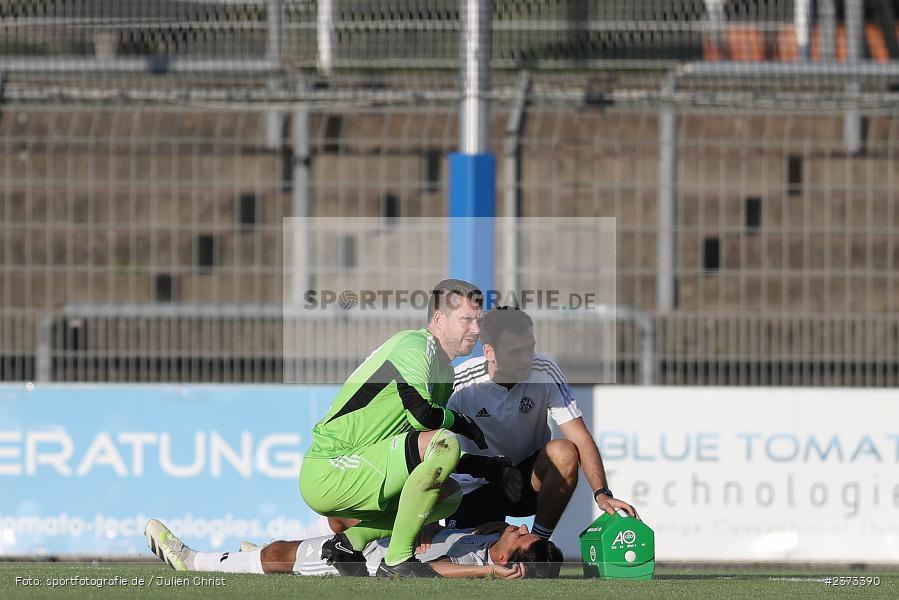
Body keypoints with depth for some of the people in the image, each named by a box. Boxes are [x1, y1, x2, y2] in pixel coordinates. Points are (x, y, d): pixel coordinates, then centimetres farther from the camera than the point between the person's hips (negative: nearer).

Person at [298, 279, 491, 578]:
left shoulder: (446, 373, 19)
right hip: (327, 475, -10)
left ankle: (352, 540, 6)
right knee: (445, 443, -22)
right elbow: (421, 413, -25)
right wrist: (462, 422, -5)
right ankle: (397, 559, -16)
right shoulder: (415, 345, -12)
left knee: (451, 494, 18)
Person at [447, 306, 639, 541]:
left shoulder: (544, 371, -14)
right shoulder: (460, 383, -18)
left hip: (530, 479, 1)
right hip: (476, 490, -1)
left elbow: (581, 439, -17)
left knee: (564, 453, -30)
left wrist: (602, 493, -32)